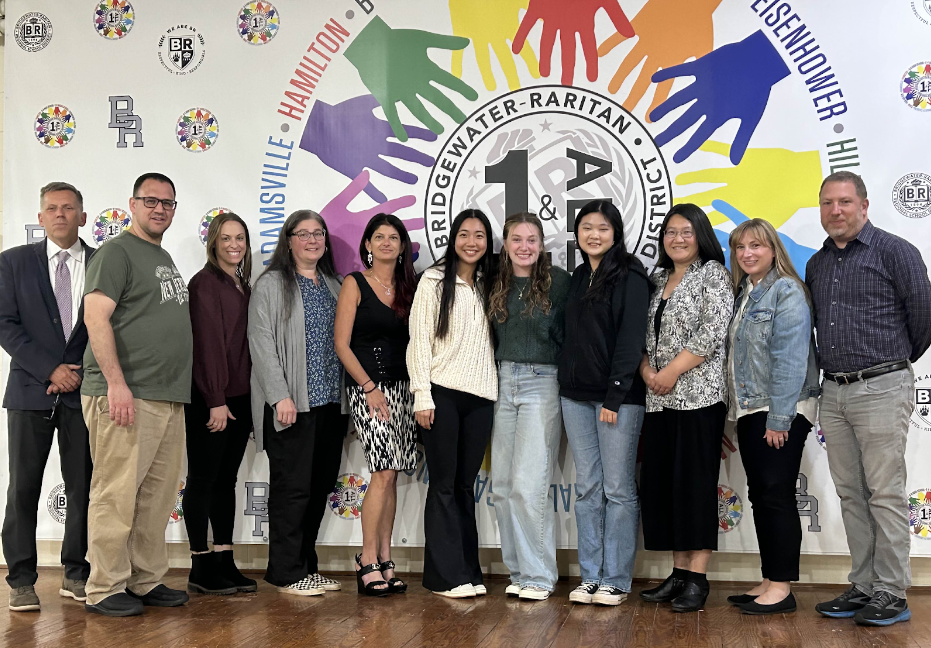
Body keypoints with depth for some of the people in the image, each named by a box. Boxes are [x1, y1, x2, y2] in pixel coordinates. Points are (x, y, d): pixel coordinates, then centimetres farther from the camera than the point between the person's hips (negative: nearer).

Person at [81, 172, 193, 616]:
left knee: (158, 496, 10)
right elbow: (95, 316, -14)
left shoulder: (164, 258, 22)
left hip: (168, 397, 8)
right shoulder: (117, 251, -3)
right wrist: (116, 383, -21)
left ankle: (147, 582, 19)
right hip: (124, 396, -8)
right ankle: (105, 589, 4)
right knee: (116, 495, -4)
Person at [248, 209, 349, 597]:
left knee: (320, 487, 10)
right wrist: (280, 395, -17)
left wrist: (348, 395, 10)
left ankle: (307, 565, 21)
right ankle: (286, 573, 6)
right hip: (291, 404, -6)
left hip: (331, 403, 6)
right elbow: (261, 343, -9)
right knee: (292, 487, -3)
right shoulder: (271, 284, -2)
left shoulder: (333, 286, 17)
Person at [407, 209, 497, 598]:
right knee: (444, 484, -1)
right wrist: (422, 395, -10)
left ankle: (467, 571, 14)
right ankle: (448, 575, 4)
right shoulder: (434, 281, 0)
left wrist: (496, 393, 7)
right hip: (442, 394, -4)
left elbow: (495, 341, 15)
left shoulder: (489, 286, 14)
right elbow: (418, 339, -4)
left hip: (480, 397, 4)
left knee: (466, 485, 9)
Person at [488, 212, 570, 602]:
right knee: (502, 485, 6)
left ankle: (538, 576, 2)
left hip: (542, 383, -5)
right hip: (503, 381, 5)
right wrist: (494, 376, 8)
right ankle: (518, 570, 17)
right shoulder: (498, 284, 10)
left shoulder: (558, 281, -4)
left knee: (529, 483, -10)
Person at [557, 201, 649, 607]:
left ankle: (616, 580, 8)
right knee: (587, 488, 9)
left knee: (618, 489, 0)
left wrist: (615, 394, -16)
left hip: (618, 396, -6)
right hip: (576, 395, 6)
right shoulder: (578, 278, 15)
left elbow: (631, 339, -11)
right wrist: (567, 383, 9)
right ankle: (590, 576, 16)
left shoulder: (630, 277, -5)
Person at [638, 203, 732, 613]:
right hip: (659, 398, 7)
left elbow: (713, 332, -12)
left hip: (699, 395, -7)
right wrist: (647, 369, -2)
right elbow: (643, 334, 16)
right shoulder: (659, 280, 18)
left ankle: (697, 577, 0)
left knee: (695, 482, -6)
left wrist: (672, 371, -13)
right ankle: (679, 572, 15)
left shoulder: (713, 273, -1)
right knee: (659, 483, 6)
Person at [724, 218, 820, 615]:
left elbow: (791, 358, -17)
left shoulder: (786, 291, -10)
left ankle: (782, 589, 1)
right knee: (759, 496, 11)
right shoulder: (743, 293, 16)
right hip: (749, 411, 8)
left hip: (781, 412, -8)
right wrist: (737, 411, 11)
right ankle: (769, 582, 19)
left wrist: (779, 419, -21)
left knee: (777, 495, -6)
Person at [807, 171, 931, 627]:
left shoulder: (894, 251, -4)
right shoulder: (816, 264, 15)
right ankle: (863, 587, 18)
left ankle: (891, 594, 4)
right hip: (833, 392, 6)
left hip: (881, 388, -6)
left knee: (885, 494, -4)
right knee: (850, 495, 9)